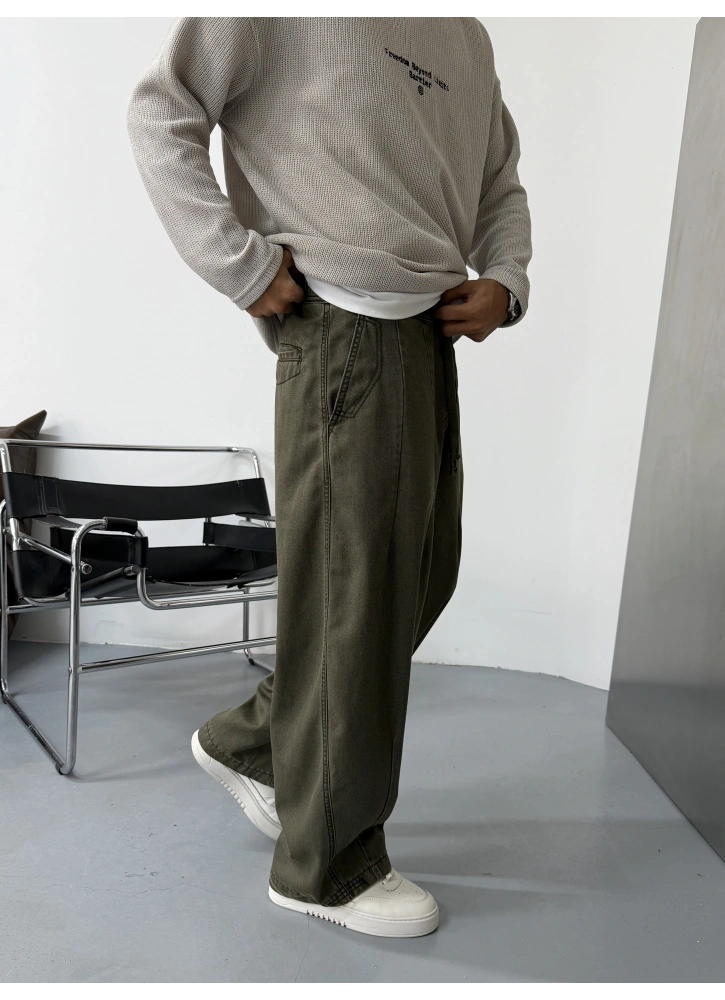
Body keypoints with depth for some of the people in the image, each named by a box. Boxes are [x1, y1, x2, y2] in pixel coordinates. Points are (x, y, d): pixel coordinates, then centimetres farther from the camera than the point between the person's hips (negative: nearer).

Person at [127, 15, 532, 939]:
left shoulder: (468, 36, 22)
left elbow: (500, 187, 27)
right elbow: (160, 110, -5)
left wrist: (504, 284, 8)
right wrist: (240, 266, -13)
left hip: (429, 337, 9)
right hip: (347, 331, -9)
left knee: (422, 579, 12)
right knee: (353, 595, -4)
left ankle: (248, 742, 29)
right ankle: (328, 865, 14)